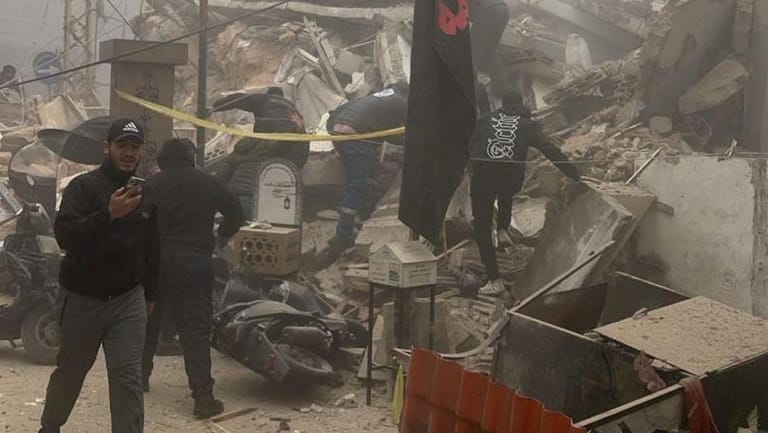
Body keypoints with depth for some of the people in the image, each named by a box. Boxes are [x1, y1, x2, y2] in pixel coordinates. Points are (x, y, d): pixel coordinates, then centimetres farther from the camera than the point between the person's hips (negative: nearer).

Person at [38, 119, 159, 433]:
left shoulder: (145, 195, 8)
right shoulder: (83, 187, -9)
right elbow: (64, 235, -25)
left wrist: (150, 293, 23)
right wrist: (108, 214, -37)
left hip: (128, 300, 3)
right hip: (82, 298, -3)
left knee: (127, 377, -7)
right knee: (70, 372, 15)